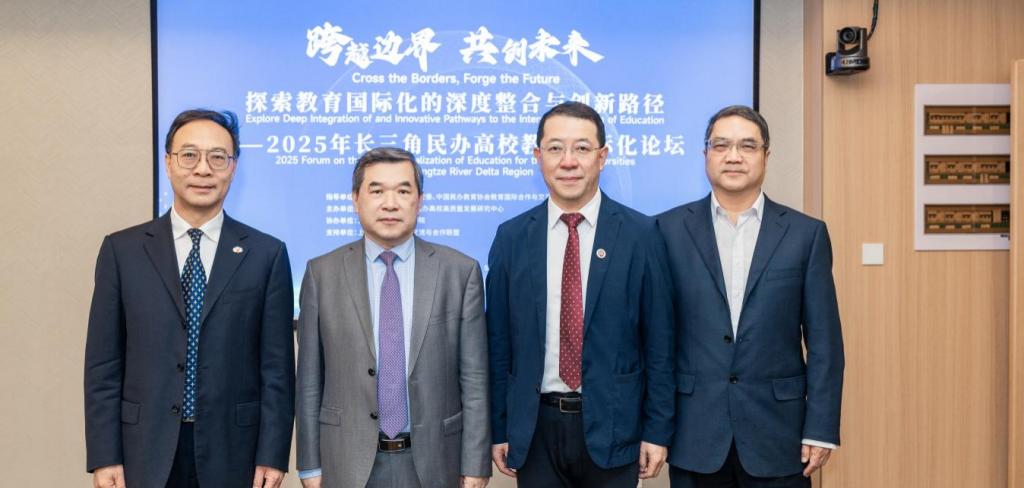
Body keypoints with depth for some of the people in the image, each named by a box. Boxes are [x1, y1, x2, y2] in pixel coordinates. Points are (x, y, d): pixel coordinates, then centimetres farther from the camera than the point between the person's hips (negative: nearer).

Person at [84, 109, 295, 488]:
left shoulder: (267, 254, -1)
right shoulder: (122, 250, 2)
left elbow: (277, 366, -2)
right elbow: (103, 363, 2)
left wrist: (272, 456, -5)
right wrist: (104, 457, -3)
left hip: (233, 453, 0)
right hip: (146, 453, 1)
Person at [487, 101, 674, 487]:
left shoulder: (640, 234, -4)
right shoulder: (511, 237, 1)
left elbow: (658, 341, -2)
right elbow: (498, 342, 4)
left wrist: (658, 430, -3)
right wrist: (498, 429, 4)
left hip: (611, 426, -1)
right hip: (535, 429, 2)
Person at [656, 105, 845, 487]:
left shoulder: (805, 233, 1)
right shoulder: (670, 229, 1)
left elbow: (823, 342, 1)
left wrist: (821, 429, -3)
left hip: (777, 430, 0)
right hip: (694, 433, 0)